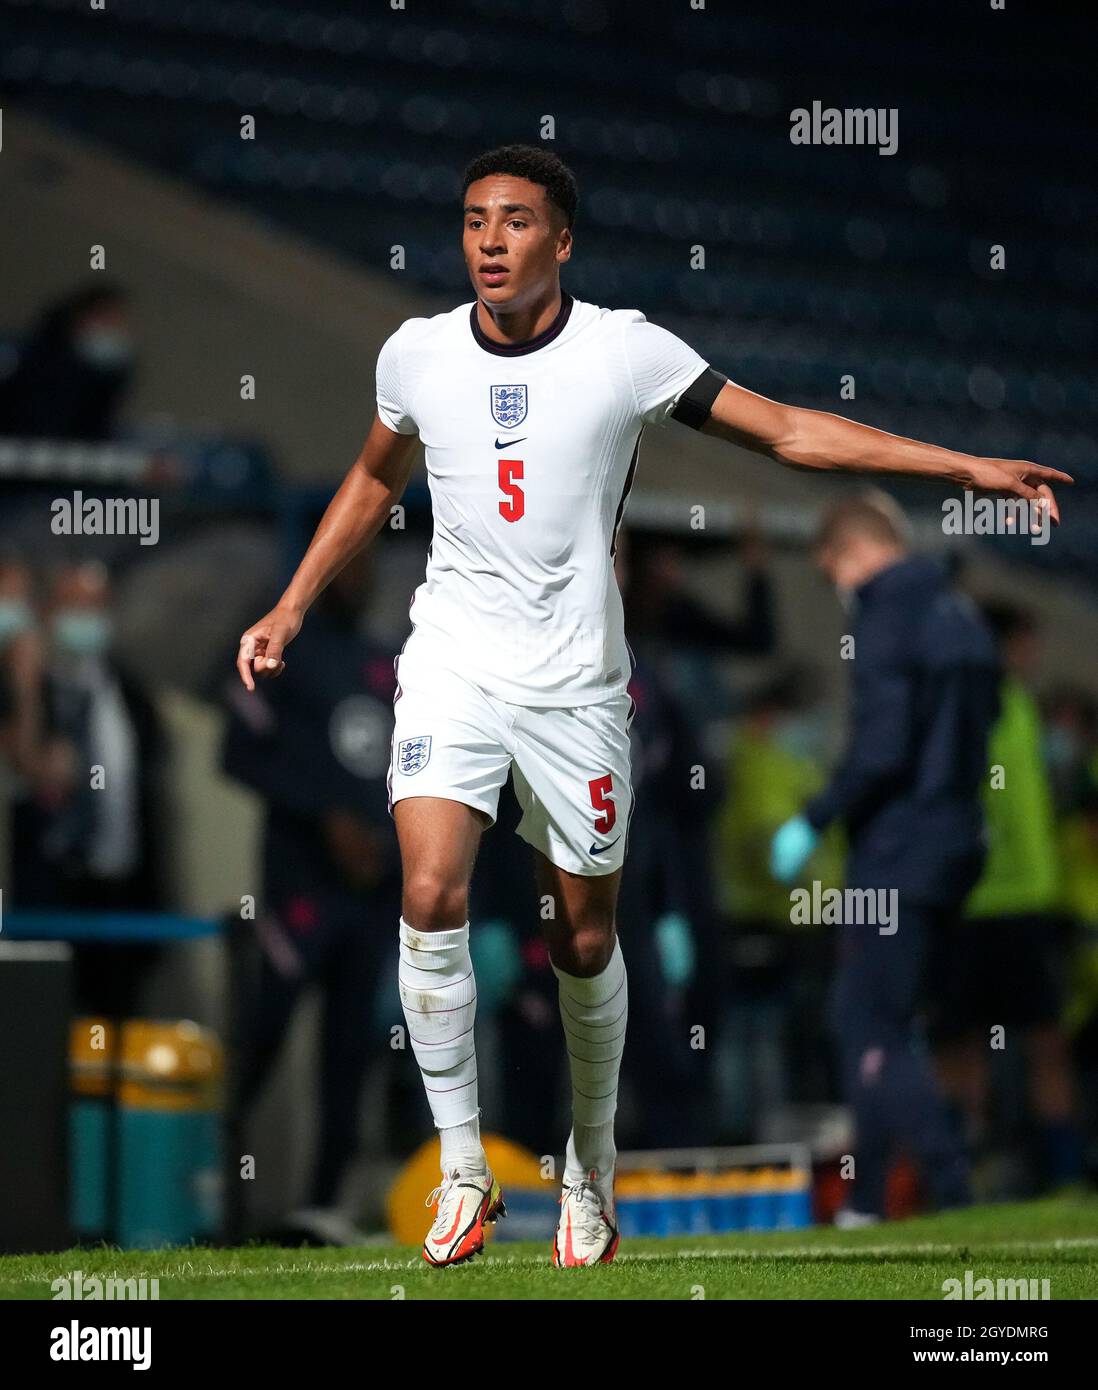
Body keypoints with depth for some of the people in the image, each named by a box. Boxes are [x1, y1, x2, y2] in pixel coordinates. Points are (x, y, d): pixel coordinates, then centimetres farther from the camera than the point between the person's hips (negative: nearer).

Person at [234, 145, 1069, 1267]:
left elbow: (787, 432, -4)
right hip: (453, 665, 1)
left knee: (584, 943, 6)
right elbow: (375, 478, 19)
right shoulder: (416, 354, -1)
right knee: (432, 900, -18)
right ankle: (464, 1171, -5)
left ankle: (591, 1172, 29)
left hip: (574, 682, -1)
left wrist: (967, 467, -9)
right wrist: (290, 608, 18)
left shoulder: (626, 352, -8)